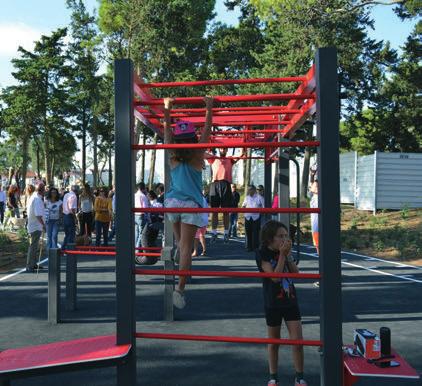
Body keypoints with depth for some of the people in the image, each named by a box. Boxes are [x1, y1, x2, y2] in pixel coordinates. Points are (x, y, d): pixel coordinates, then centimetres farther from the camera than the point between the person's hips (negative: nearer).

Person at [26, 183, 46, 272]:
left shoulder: (33, 197, 12)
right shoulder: (37, 199, -20)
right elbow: (38, 215, -26)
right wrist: (43, 224, -23)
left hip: (32, 225, 10)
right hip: (36, 226, -10)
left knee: (35, 246, 18)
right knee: (33, 246, -6)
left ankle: (33, 264, 28)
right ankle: (29, 266, -3)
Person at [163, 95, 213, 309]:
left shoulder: (172, 156, 5)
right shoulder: (198, 155, -2)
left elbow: (166, 128, 13)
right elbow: (207, 129, 5)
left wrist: (167, 108, 17)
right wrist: (209, 108, 11)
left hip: (172, 201, 3)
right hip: (191, 203, -3)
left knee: (180, 242, 25)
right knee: (186, 247, -7)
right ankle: (180, 288, -13)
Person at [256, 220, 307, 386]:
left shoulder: (285, 251, 2)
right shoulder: (263, 254, -13)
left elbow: (296, 273, -3)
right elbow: (275, 276, -22)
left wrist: (288, 255, -12)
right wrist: (282, 255, -22)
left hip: (291, 301, 4)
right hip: (273, 304, -3)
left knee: (297, 340, 0)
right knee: (274, 342, 10)